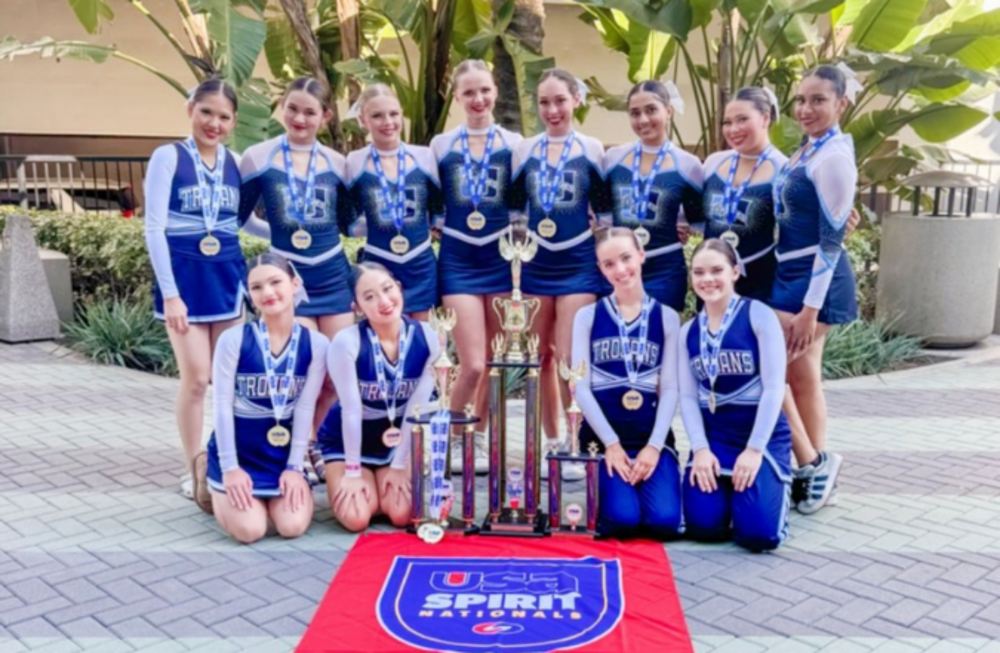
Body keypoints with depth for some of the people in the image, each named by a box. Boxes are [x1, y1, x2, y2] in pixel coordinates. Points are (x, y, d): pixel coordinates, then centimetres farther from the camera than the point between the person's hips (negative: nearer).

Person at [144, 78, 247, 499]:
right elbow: (154, 228, -10)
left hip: (227, 276, 4)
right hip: (184, 276, -4)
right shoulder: (169, 157, -6)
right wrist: (170, 293, -16)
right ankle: (194, 468, 12)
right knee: (196, 378, -4)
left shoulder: (235, 163, 7)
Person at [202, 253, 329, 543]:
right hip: (238, 450, -2)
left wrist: (294, 466, -8)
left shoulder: (316, 343, -7)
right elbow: (223, 404, -11)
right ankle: (217, 487, 20)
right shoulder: (234, 339, -14)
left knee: (293, 526, -12)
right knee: (249, 530, -13)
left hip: (283, 453, 2)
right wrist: (230, 467, -12)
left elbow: (305, 407, -6)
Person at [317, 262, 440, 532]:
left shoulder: (427, 338, -18)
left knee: (402, 515, -12)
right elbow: (351, 410, -21)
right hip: (346, 441, -3)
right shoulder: (347, 342, -28)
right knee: (357, 518, -15)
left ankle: (378, 486, 22)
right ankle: (334, 475, 18)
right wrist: (353, 472, -13)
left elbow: (417, 407, -12)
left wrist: (399, 466, -8)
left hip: (395, 441, 3)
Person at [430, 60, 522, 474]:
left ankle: (478, 438, 25)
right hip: (458, 261, -1)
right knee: (472, 365, -7)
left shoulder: (513, 144, 5)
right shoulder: (441, 145, 6)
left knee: (492, 361, 7)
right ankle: (452, 439, 16)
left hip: (501, 257, 1)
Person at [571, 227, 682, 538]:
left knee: (664, 520, -18)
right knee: (623, 519, -21)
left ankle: (641, 482, 15)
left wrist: (654, 445, -10)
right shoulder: (587, 316, 4)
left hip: (652, 435, 1)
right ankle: (608, 490, 14)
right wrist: (611, 443, -10)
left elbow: (670, 388, 1)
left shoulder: (666, 317, 7)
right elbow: (581, 386, -2)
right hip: (604, 434, -1)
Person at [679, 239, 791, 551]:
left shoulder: (758, 315, -8)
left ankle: (778, 483, 18)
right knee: (703, 527, -13)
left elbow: (774, 388, -12)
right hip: (713, 435, 3)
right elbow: (688, 396, 1)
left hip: (763, 435, -3)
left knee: (758, 533, -16)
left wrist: (754, 450, -16)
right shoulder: (688, 331, 6)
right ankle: (729, 489, 21)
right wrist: (700, 449, -12)